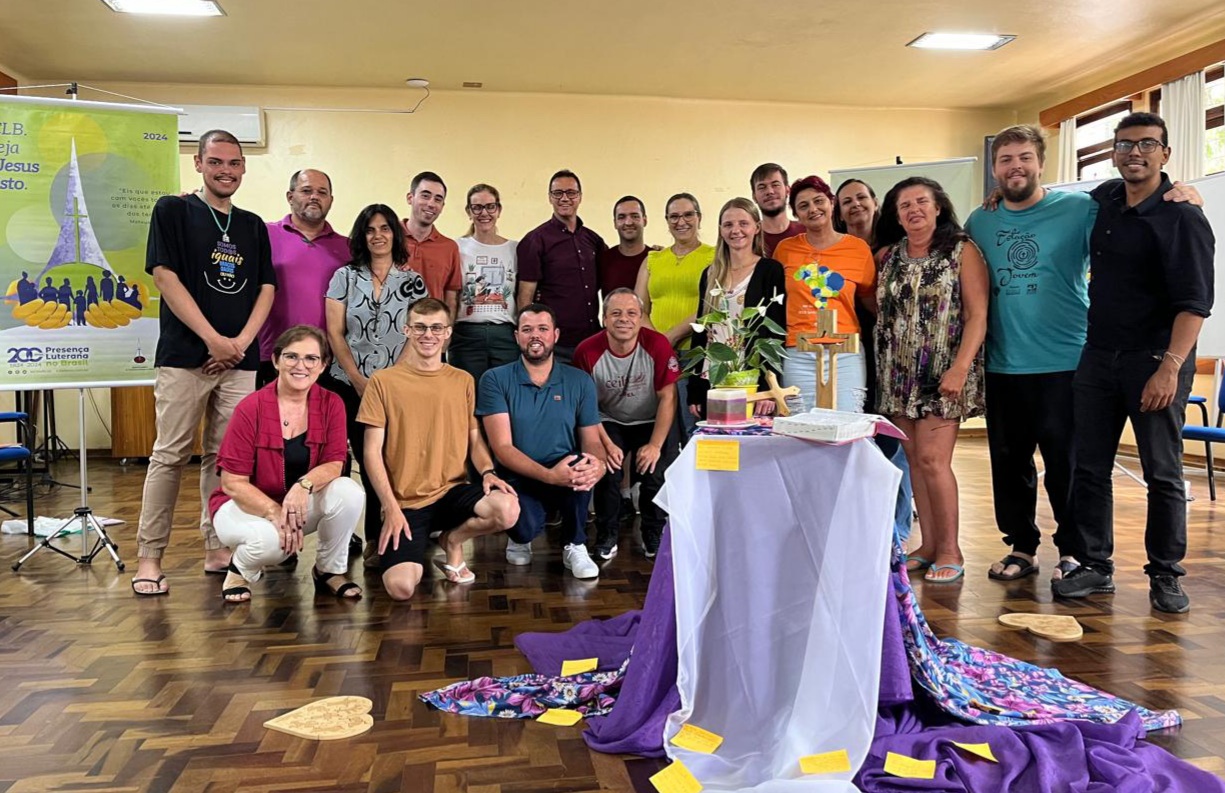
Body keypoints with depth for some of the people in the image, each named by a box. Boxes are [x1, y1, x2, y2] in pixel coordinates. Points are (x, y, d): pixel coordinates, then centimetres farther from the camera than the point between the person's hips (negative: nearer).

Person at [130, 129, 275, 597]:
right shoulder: (173, 211, 3)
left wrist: (241, 341, -5)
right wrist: (214, 339, -12)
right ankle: (149, 557, 5)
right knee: (170, 457, -1)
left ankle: (217, 549, 15)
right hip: (184, 356, -4)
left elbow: (266, 288, 11)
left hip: (240, 361, 4)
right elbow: (164, 276, -6)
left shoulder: (253, 225, 15)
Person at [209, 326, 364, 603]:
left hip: (303, 504, 4)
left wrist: (305, 485, -34)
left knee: (349, 493, -26)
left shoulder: (331, 404, -8)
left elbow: (333, 464, -12)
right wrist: (276, 513, -29)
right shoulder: (251, 408, -18)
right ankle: (240, 569, 3)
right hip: (247, 505, -3)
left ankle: (329, 571, 0)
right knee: (271, 540, -36)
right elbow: (233, 483, -16)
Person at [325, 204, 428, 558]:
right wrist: (359, 381, -7)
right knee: (367, 462, 1)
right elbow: (335, 333, 1)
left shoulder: (413, 281, 6)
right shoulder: (345, 277, 6)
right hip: (350, 385, 0)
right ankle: (375, 538, 13)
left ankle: (380, 537, 10)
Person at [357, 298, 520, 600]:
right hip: (405, 503, -2)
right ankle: (414, 544, 15)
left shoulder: (463, 381, 8)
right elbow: (372, 452, -3)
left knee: (508, 509, -29)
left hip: (453, 492, 3)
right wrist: (391, 508, -12)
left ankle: (452, 539, 5)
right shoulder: (383, 381, -1)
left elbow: (475, 439, 11)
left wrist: (487, 472, -11)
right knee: (401, 587, -24)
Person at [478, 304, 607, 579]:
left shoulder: (580, 382, 4)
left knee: (583, 464, -33)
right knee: (527, 525, -35)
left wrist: (599, 464, -24)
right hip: (517, 480, -2)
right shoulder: (495, 380, -4)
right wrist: (549, 475, -29)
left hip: (565, 478, 2)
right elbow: (502, 447, -12)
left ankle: (574, 546, -6)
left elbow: (591, 440, 2)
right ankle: (520, 536, 8)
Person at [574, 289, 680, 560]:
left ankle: (654, 536, 7)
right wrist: (606, 444, -20)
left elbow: (667, 398, -13)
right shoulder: (587, 351, -18)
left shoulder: (658, 345, -19)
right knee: (607, 469, -23)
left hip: (651, 422, 0)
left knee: (656, 471, -20)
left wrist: (655, 445, -18)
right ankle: (606, 536, 2)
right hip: (609, 423, 0)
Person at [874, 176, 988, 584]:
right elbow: (877, 308, 15)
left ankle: (950, 550, 3)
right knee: (914, 459, 7)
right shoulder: (888, 256, 12)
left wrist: (960, 367, -17)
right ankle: (929, 544, 17)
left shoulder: (962, 251, -2)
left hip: (942, 374, -5)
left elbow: (978, 315, -8)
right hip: (899, 374, 5)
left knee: (932, 459, -10)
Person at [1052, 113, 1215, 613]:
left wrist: (1169, 367, -25)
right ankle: (1095, 566, 17)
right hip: (1098, 356, 6)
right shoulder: (1105, 200, 9)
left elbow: (1194, 303, -16)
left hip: (1155, 360, -6)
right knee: (1089, 467, 6)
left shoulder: (1182, 218, -10)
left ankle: (1165, 575, 15)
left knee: (1162, 473, 2)